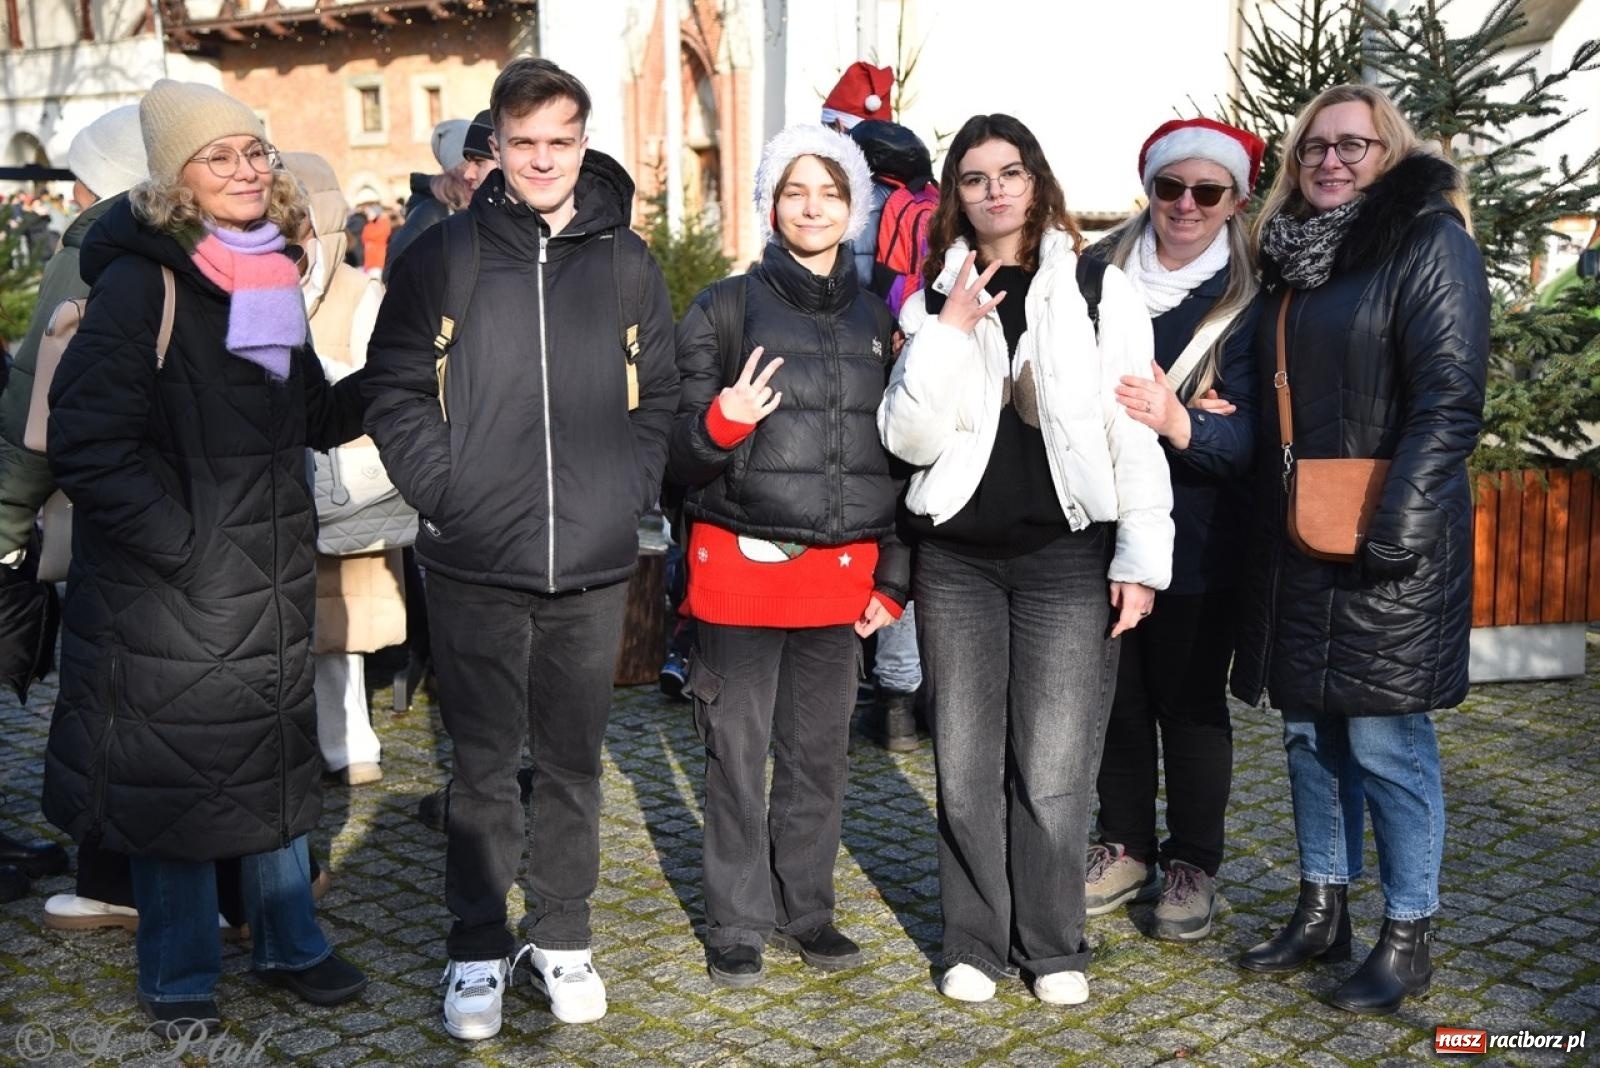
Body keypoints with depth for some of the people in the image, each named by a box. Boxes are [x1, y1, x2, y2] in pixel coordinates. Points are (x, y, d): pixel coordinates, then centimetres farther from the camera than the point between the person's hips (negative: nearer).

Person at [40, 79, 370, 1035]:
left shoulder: (273, 279, 8)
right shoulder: (140, 283, -15)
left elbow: (315, 418, 16)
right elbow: (88, 447, -18)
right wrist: (181, 544, -20)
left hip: (272, 576, 7)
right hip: (168, 586, -7)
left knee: (277, 756, 16)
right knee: (173, 768, 6)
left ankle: (290, 943, 34)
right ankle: (180, 975, 25)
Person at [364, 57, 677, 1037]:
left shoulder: (627, 262, 6)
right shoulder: (444, 256, 0)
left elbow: (660, 398, 11)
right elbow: (396, 393, 2)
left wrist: (632, 496, 0)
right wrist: (444, 493, -8)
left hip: (596, 567, 2)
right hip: (476, 568, -2)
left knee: (573, 761, 13)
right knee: (484, 765, 7)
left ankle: (564, 938, 28)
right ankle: (479, 949, 21)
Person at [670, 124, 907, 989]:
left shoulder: (876, 321, 10)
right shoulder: (723, 312, 0)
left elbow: (899, 453, 14)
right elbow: (682, 456, -1)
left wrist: (893, 576, 9)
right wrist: (721, 423, -24)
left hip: (842, 570, 3)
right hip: (743, 561, -3)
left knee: (820, 752, 11)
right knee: (737, 753, 3)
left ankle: (804, 908, 26)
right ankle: (737, 925, 17)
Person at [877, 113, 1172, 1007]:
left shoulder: (1101, 290, 3)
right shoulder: (933, 302, 9)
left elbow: (1135, 435, 0)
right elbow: (910, 438, -1)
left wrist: (1141, 560, -5)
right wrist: (949, 330, -10)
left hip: (1069, 555, -2)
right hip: (958, 558, 2)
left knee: (1053, 768, 1)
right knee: (967, 765, 7)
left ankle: (1053, 944, 17)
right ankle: (976, 941, 20)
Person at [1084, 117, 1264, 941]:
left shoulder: (1249, 300, -5)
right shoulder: (1100, 274, 2)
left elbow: (1249, 434, -12)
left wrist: (1179, 423, -33)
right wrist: (1169, 416, -13)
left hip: (1197, 540, -3)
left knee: (1191, 703, 6)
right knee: (1115, 695, 12)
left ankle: (1192, 865, 21)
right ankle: (1126, 847, 28)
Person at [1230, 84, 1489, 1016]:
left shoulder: (1429, 242, -7)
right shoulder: (1292, 254, 14)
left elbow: (1450, 396, -15)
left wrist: (1402, 522, -21)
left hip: (1388, 546, -7)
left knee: (1383, 737, -3)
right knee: (1311, 730, 13)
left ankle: (1408, 937, 11)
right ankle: (1322, 912, 26)